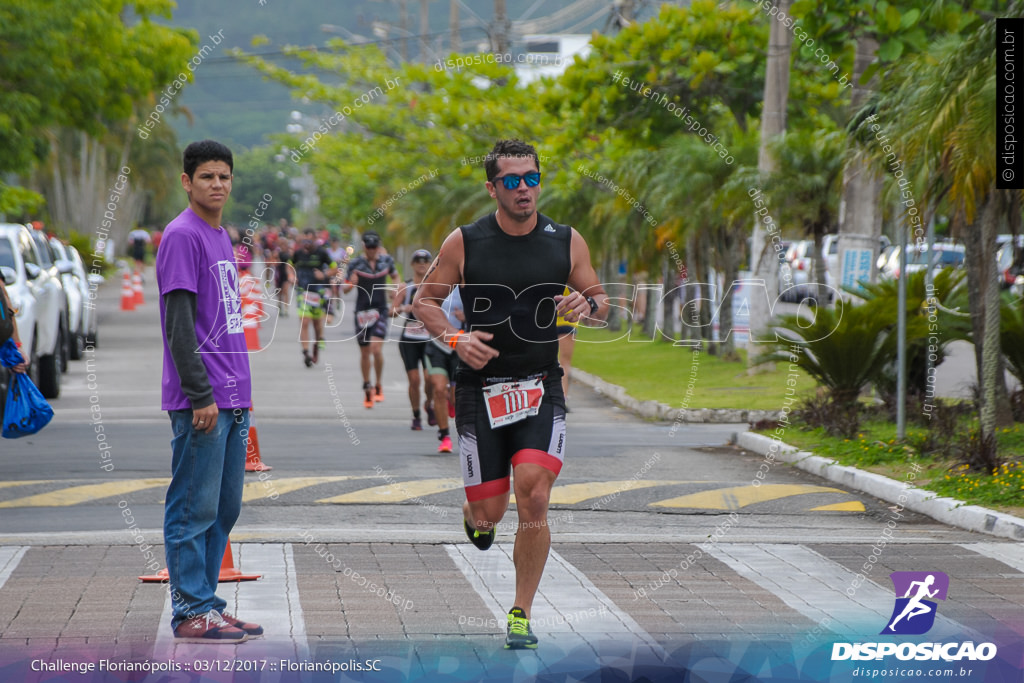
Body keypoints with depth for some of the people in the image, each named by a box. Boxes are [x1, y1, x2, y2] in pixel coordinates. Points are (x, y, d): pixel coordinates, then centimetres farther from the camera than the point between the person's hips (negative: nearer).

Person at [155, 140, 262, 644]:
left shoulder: (222, 238, 18)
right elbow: (179, 324, -15)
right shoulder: (181, 236, -9)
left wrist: (239, 391, 19)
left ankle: (206, 602, 17)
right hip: (202, 401, -9)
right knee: (195, 506, -5)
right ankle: (191, 612, -1)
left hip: (233, 397, 9)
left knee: (225, 507, 11)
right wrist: (201, 394, -18)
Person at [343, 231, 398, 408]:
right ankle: (367, 389, 25)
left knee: (377, 349, -16)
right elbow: (344, 288, -2)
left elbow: (395, 277, 20)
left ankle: (379, 385, 4)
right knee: (365, 352, 8)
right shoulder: (355, 264, -4)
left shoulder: (386, 261, 2)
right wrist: (351, 283, -24)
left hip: (380, 311, 0)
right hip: (362, 312, 0)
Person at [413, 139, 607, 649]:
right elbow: (424, 299, 6)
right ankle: (475, 514, 42)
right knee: (490, 512, 1)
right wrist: (455, 338, -11)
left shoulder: (566, 242, 1)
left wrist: (587, 305, -12)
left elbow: (600, 299, 13)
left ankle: (521, 615, 2)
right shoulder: (464, 244, -4)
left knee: (534, 501, -14)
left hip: (541, 388, 1)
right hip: (479, 390, 0)